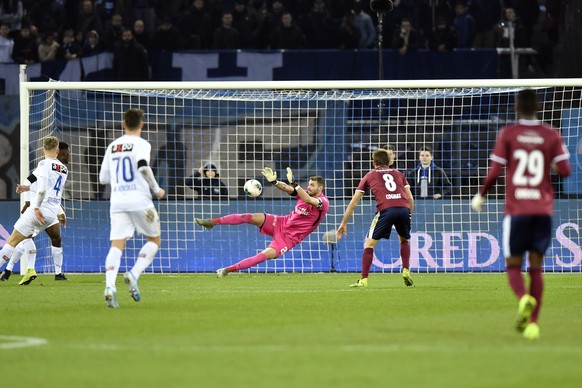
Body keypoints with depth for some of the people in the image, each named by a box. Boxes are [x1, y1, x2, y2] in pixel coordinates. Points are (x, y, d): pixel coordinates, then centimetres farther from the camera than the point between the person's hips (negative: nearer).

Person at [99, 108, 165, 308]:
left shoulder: (112, 146, 15)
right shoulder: (141, 144, -1)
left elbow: (103, 178, 18)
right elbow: (143, 166, -19)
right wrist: (157, 189, -6)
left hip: (117, 202, 4)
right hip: (139, 200, -4)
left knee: (117, 245, -4)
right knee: (154, 239, 13)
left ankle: (109, 286, -26)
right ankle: (133, 275, -8)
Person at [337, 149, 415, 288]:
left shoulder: (370, 176, 22)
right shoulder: (399, 174, 27)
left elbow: (353, 202, 23)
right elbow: (410, 199, 18)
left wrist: (343, 224, 27)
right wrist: (409, 217, 30)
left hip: (385, 210, -3)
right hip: (404, 209, 3)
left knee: (369, 244, 7)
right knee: (404, 240, 30)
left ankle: (363, 280, -3)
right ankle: (406, 271, 15)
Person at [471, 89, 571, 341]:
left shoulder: (508, 134, -2)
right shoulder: (551, 135, 2)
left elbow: (495, 171, -3)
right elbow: (565, 170, -2)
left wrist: (481, 195, 13)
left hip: (516, 209, -2)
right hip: (543, 209, 2)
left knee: (513, 265, 6)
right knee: (536, 267, 9)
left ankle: (524, 298, -27)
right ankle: (533, 322, 1)